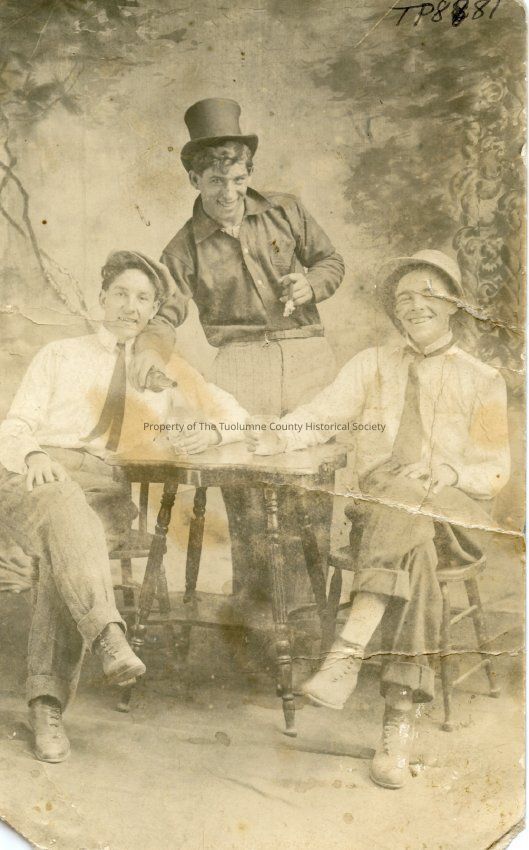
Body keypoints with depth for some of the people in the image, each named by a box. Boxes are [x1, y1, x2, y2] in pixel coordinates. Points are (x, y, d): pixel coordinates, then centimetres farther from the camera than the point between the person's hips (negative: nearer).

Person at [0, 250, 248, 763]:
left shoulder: (161, 373, 28)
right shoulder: (59, 356, 24)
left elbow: (232, 413, 24)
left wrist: (212, 430, -2)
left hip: (107, 488, 1)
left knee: (65, 555, -32)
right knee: (68, 515, -38)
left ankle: (47, 702, -31)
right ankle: (109, 637, -52)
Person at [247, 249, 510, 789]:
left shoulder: (482, 380, 17)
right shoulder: (373, 364, 23)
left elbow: (495, 469, 10)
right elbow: (324, 412, 8)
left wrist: (448, 472, -11)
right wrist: (279, 436, -12)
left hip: (453, 510, -1)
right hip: (381, 498, 1)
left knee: (404, 507, -36)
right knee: (415, 553, -33)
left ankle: (348, 652, -40)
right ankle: (400, 719, -34)